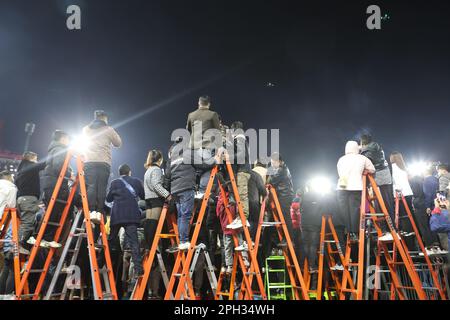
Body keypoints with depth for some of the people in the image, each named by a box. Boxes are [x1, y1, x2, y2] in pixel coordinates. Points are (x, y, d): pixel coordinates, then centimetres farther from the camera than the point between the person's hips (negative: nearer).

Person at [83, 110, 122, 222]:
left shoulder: (86, 129, 18)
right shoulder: (108, 130, 9)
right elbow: (118, 143, 18)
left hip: (89, 162, 2)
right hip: (104, 163, -2)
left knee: (91, 187, -5)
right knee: (101, 188, -2)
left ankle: (91, 211, -17)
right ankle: (99, 212, -9)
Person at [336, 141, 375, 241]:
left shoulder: (341, 159, 20)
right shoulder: (362, 158, 12)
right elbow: (372, 170, 16)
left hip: (342, 188, 2)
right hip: (356, 187, -2)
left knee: (344, 210, 3)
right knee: (354, 210, 0)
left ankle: (348, 233, 3)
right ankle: (354, 233, -1)